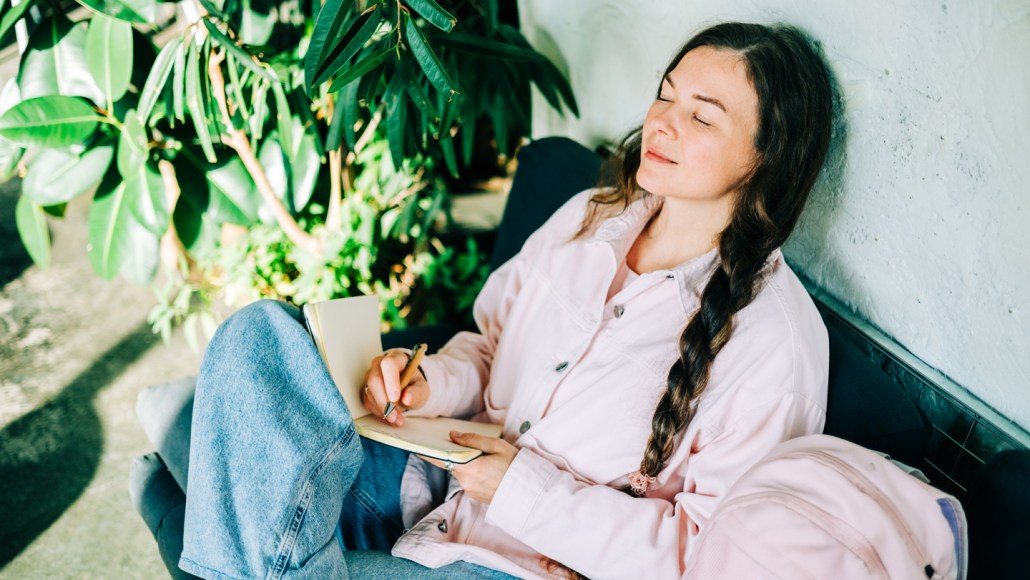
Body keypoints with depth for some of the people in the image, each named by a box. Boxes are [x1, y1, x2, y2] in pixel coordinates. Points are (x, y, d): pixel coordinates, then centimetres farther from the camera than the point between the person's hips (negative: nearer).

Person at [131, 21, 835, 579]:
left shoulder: (775, 337, -15)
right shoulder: (587, 218, 5)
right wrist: (431, 383, -8)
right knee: (259, 333, -17)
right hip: (445, 476, 6)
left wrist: (526, 489, -17)